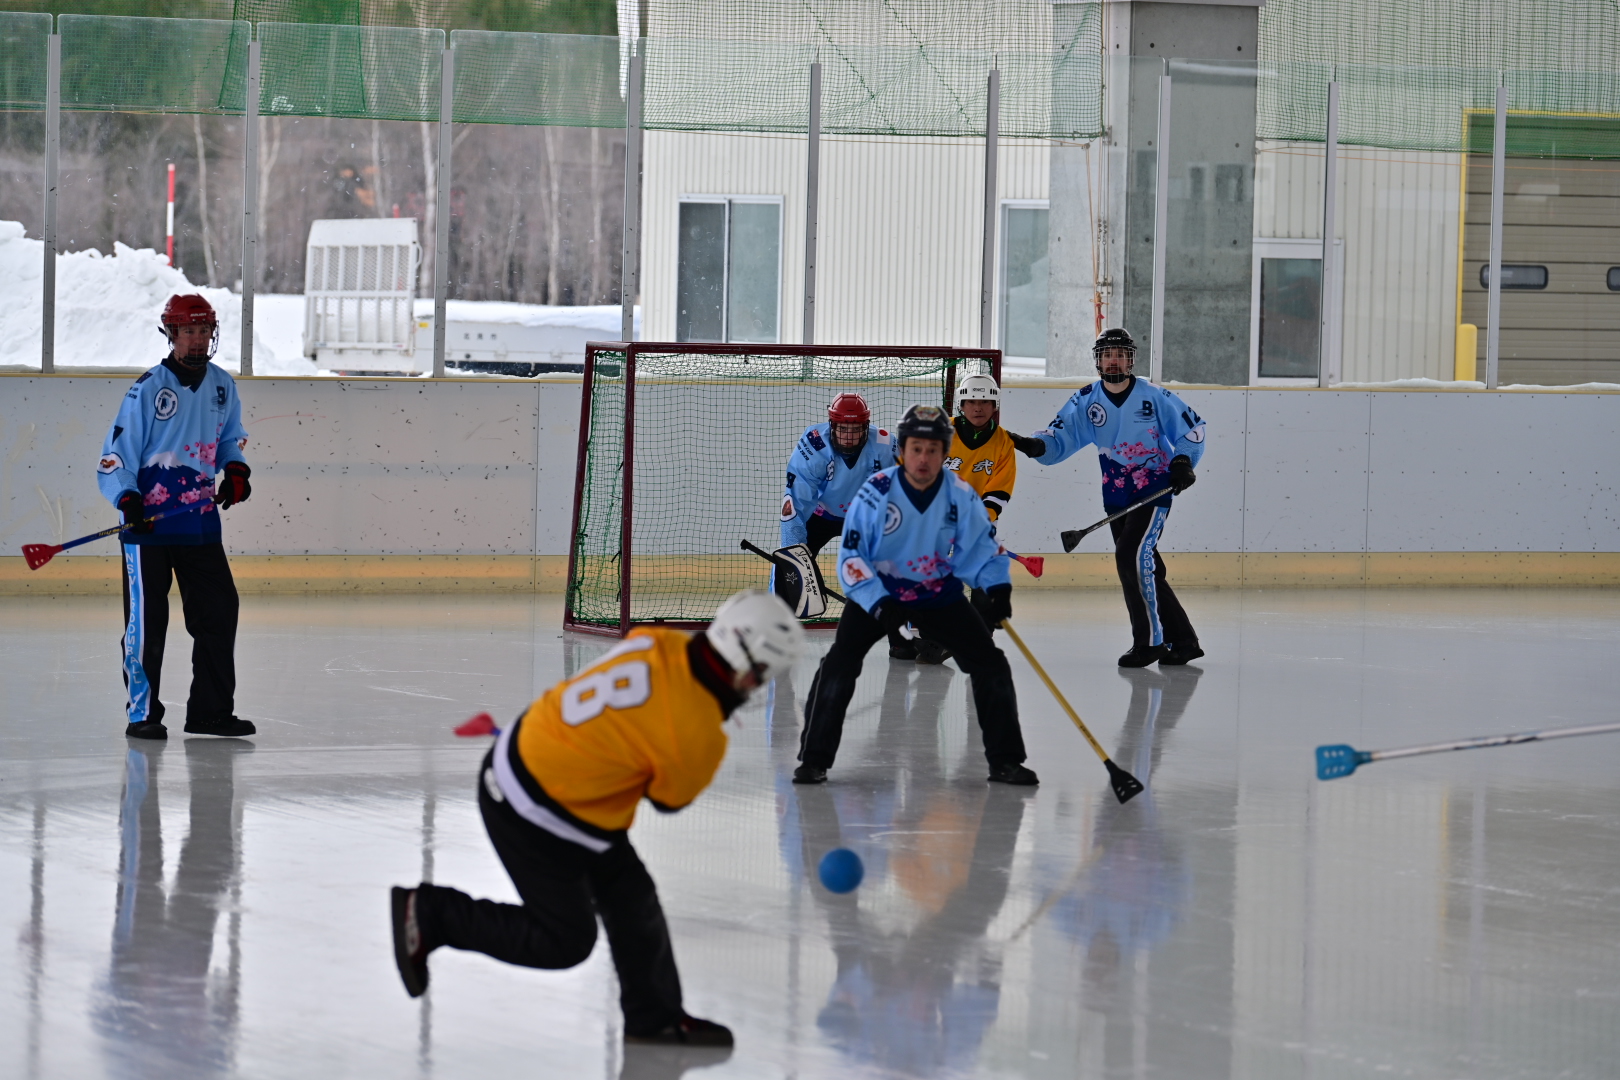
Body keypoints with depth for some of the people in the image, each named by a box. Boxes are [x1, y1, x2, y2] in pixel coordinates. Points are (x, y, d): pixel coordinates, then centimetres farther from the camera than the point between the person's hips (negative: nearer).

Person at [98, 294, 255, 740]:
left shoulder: (223, 386, 9)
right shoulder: (148, 388, -8)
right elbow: (117, 453, -8)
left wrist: (235, 470, 4)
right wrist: (128, 498, -22)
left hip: (201, 523, 5)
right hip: (149, 522, -5)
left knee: (218, 611, 5)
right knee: (147, 619, -3)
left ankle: (211, 711, 13)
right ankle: (142, 712, 5)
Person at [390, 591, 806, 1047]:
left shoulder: (659, 642, -7)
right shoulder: (697, 737, -25)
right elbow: (669, 799, -6)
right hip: (530, 813, -9)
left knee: (631, 899, 17)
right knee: (564, 941, 6)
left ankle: (655, 1018, 30)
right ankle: (429, 913, 11)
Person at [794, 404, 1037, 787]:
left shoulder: (961, 496, -13)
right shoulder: (875, 493, -21)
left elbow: (980, 545, -2)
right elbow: (852, 556, -17)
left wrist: (996, 585, -21)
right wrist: (876, 602, -29)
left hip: (939, 594, 2)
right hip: (877, 591, -2)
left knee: (990, 665, -5)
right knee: (839, 665, -18)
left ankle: (1004, 759, 7)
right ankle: (814, 758, -7)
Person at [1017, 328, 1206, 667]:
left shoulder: (1154, 397, -7)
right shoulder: (1086, 401, 1)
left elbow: (1191, 427, 3)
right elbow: (1059, 438, -4)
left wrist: (1183, 462, -10)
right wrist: (1037, 445, -25)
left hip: (1155, 490, -5)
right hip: (1116, 496, 5)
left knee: (1131, 556, -20)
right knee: (1143, 569, 8)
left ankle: (1150, 641, -12)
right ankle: (1183, 640, 18)